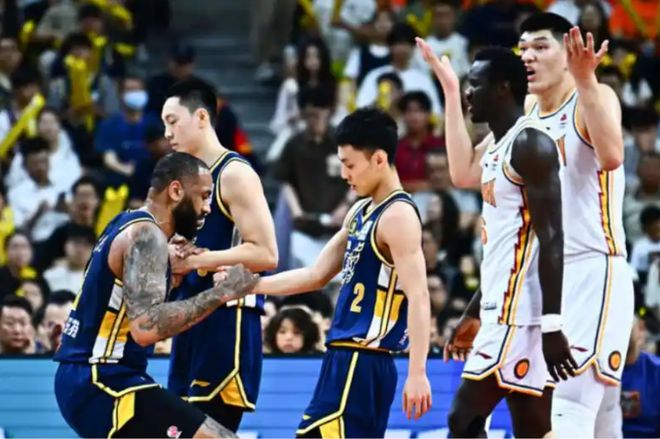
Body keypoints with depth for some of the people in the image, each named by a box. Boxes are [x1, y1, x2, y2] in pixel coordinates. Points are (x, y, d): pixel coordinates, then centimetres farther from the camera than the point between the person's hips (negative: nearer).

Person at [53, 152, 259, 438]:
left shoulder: (128, 225, 15)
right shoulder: (146, 235, -15)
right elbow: (146, 327, -29)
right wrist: (221, 293, -23)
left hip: (84, 381, 10)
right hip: (103, 385, -10)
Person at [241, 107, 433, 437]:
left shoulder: (398, 216, -14)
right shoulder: (361, 212, 16)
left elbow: (418, 297, -21)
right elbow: (317, 275, 23)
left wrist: (417, 372, -27)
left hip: (362, 363, -10)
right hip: (345, 358, 10)